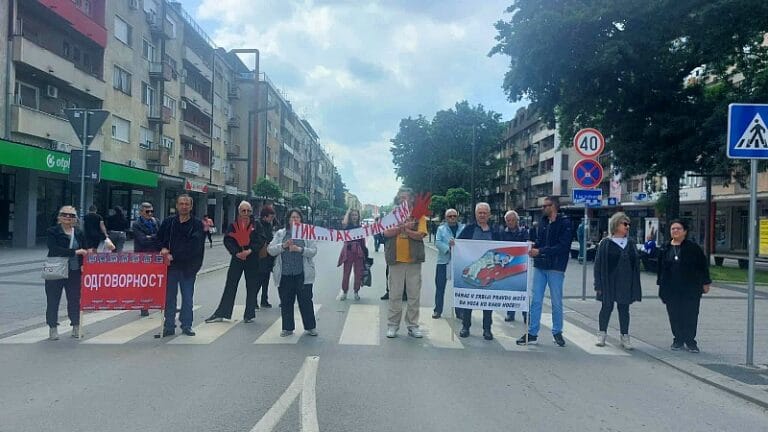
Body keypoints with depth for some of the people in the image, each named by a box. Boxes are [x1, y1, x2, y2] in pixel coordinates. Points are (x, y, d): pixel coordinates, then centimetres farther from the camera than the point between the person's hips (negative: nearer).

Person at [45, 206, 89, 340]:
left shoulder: (79, 233, 8)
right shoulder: (52, 232, -4)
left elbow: (84, 251, 13)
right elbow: (54, 249, -18)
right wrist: (74, 252, -24)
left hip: (74, 272, 3)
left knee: (75, 300, 8)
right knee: (53, 300, 3)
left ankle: (76, 327, 20)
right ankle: (53, 327, 14)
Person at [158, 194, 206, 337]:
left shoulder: (197, 224, -3)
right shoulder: (168, 222, 6)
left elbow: (195, 246, -10)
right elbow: (159, 238, 15)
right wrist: (163, 248, -7)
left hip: (188, 267, -2)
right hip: (171, 265, 2)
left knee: (187, 297, 6)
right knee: (169, 297, 7)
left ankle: (186, 325, 17)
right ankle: (169, 326, 16)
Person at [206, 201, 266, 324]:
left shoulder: (256, 225, 3)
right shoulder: (233, 225, 6)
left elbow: (261, 240, -6)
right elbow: (227, 240, -2)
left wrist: (250, 251, -18)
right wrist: (236, 253, -15)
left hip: (252, 260, -1)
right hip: (237, 259, 1)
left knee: (252, 288, 5)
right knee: (230, 286, 3)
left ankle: (249, 315, 15)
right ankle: (220, 314, 9)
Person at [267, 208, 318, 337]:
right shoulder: (280, 233, 9)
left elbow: (313, 251, -2)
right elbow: (270, 250, 2)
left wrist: (300, 249, -18)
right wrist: (283, 246, -14)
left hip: (302, 274, -1)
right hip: (284, 274, 2)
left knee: (306, 300, 3)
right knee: (286, 302, 8)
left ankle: (310, 327, 15)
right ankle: (287, 328, 20)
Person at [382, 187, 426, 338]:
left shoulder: (419, 216, 4)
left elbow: (420, 235, -10)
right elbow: (387, 232, -7)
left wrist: (401, 228, -14)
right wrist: (404, 226, -15)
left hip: (414, 260, 0)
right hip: (396, 260, 1)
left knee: (414, 295, 5)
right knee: (395, 295, 5)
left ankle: (412, 325, 15)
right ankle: (393, 325, 14)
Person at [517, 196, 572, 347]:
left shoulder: (565, 223, -8)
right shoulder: (542, 222, 10)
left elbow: (563, 246, -17)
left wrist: (540, 251, -20)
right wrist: (533, 247, -9)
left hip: (555, 268, -5)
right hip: (540, 266, 5)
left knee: (556, 302, 7)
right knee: (535, 301, 5)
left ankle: (557, 332, 23)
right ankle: (532, 333, 11)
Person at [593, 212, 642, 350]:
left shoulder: (631, 243, 9)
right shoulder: (605, 244, -4)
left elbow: (637, 262, 11)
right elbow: (598, 265, -6)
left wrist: (636, 284, 4)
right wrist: (599, 285, -10)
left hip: (626, 283, 3)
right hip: (609, 282, -3)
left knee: (624, 309, 8)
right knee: (607, 307, 6)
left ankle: (625, 336, 17)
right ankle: (602, 334, 21)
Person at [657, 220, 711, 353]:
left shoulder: (693, 248, -1)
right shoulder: (664, 249, 8)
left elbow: (703, 265, 2)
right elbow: (660, 267, 12)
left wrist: (705, 283, 1)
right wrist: (660, 284, 10)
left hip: (691, 288, -2)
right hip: (671, 290, 3)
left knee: (691, 315, 1)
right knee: (674, 316, 5)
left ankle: (690, 341, 11)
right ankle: (678, 340, 17)